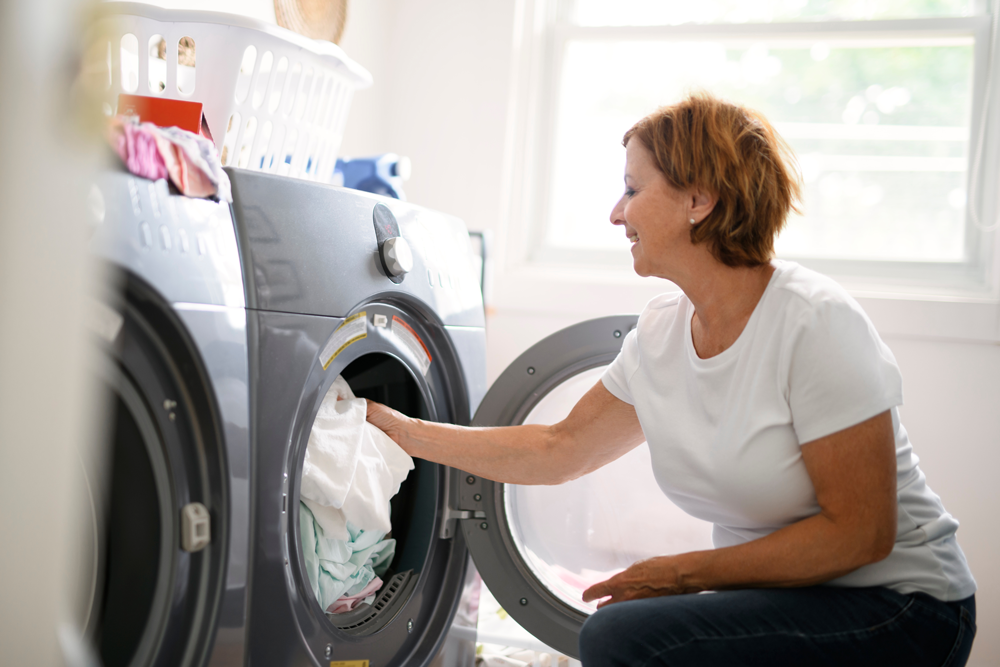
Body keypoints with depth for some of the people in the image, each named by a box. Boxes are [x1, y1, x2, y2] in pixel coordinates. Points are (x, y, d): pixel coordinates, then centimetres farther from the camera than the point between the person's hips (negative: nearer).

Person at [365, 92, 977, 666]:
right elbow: (559, 449, 12)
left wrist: (685, 573, -16)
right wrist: (401, 429, 13)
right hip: (783, 597, 7)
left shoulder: (813, 323, -21)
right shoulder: (660, 336, 1)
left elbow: (860, 532, -20)